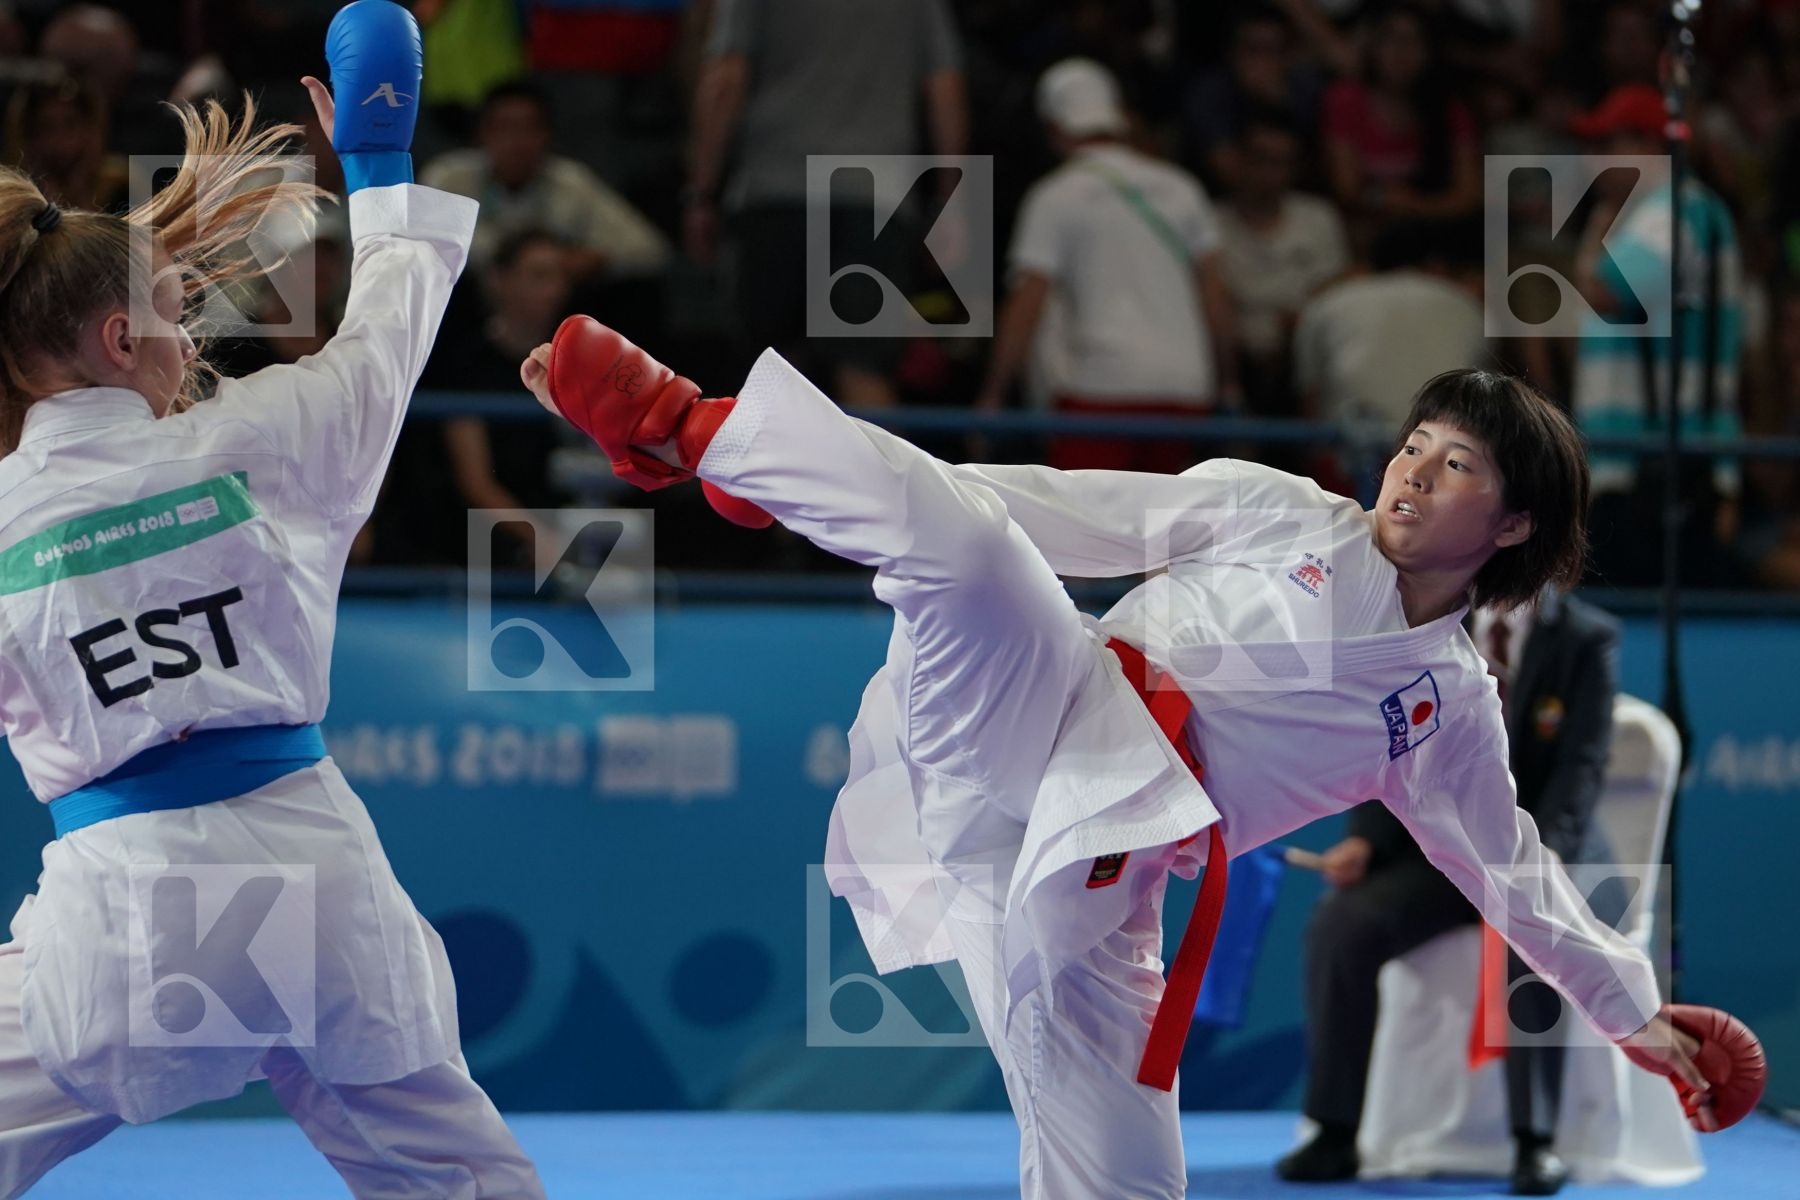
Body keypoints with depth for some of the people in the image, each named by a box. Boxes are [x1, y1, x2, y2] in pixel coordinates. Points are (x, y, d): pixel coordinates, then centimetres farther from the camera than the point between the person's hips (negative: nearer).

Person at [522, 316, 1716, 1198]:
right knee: (965, 533, -30)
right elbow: (1099, 513, 10)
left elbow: (1509, 866, 26)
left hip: (1089, 878, 2)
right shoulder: (1279, 513, 12)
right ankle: (678, 425, -18)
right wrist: (905, 495, 3)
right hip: (1041, 722, -2)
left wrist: (1630, 1005, 27)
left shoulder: (1452, 712, 16)